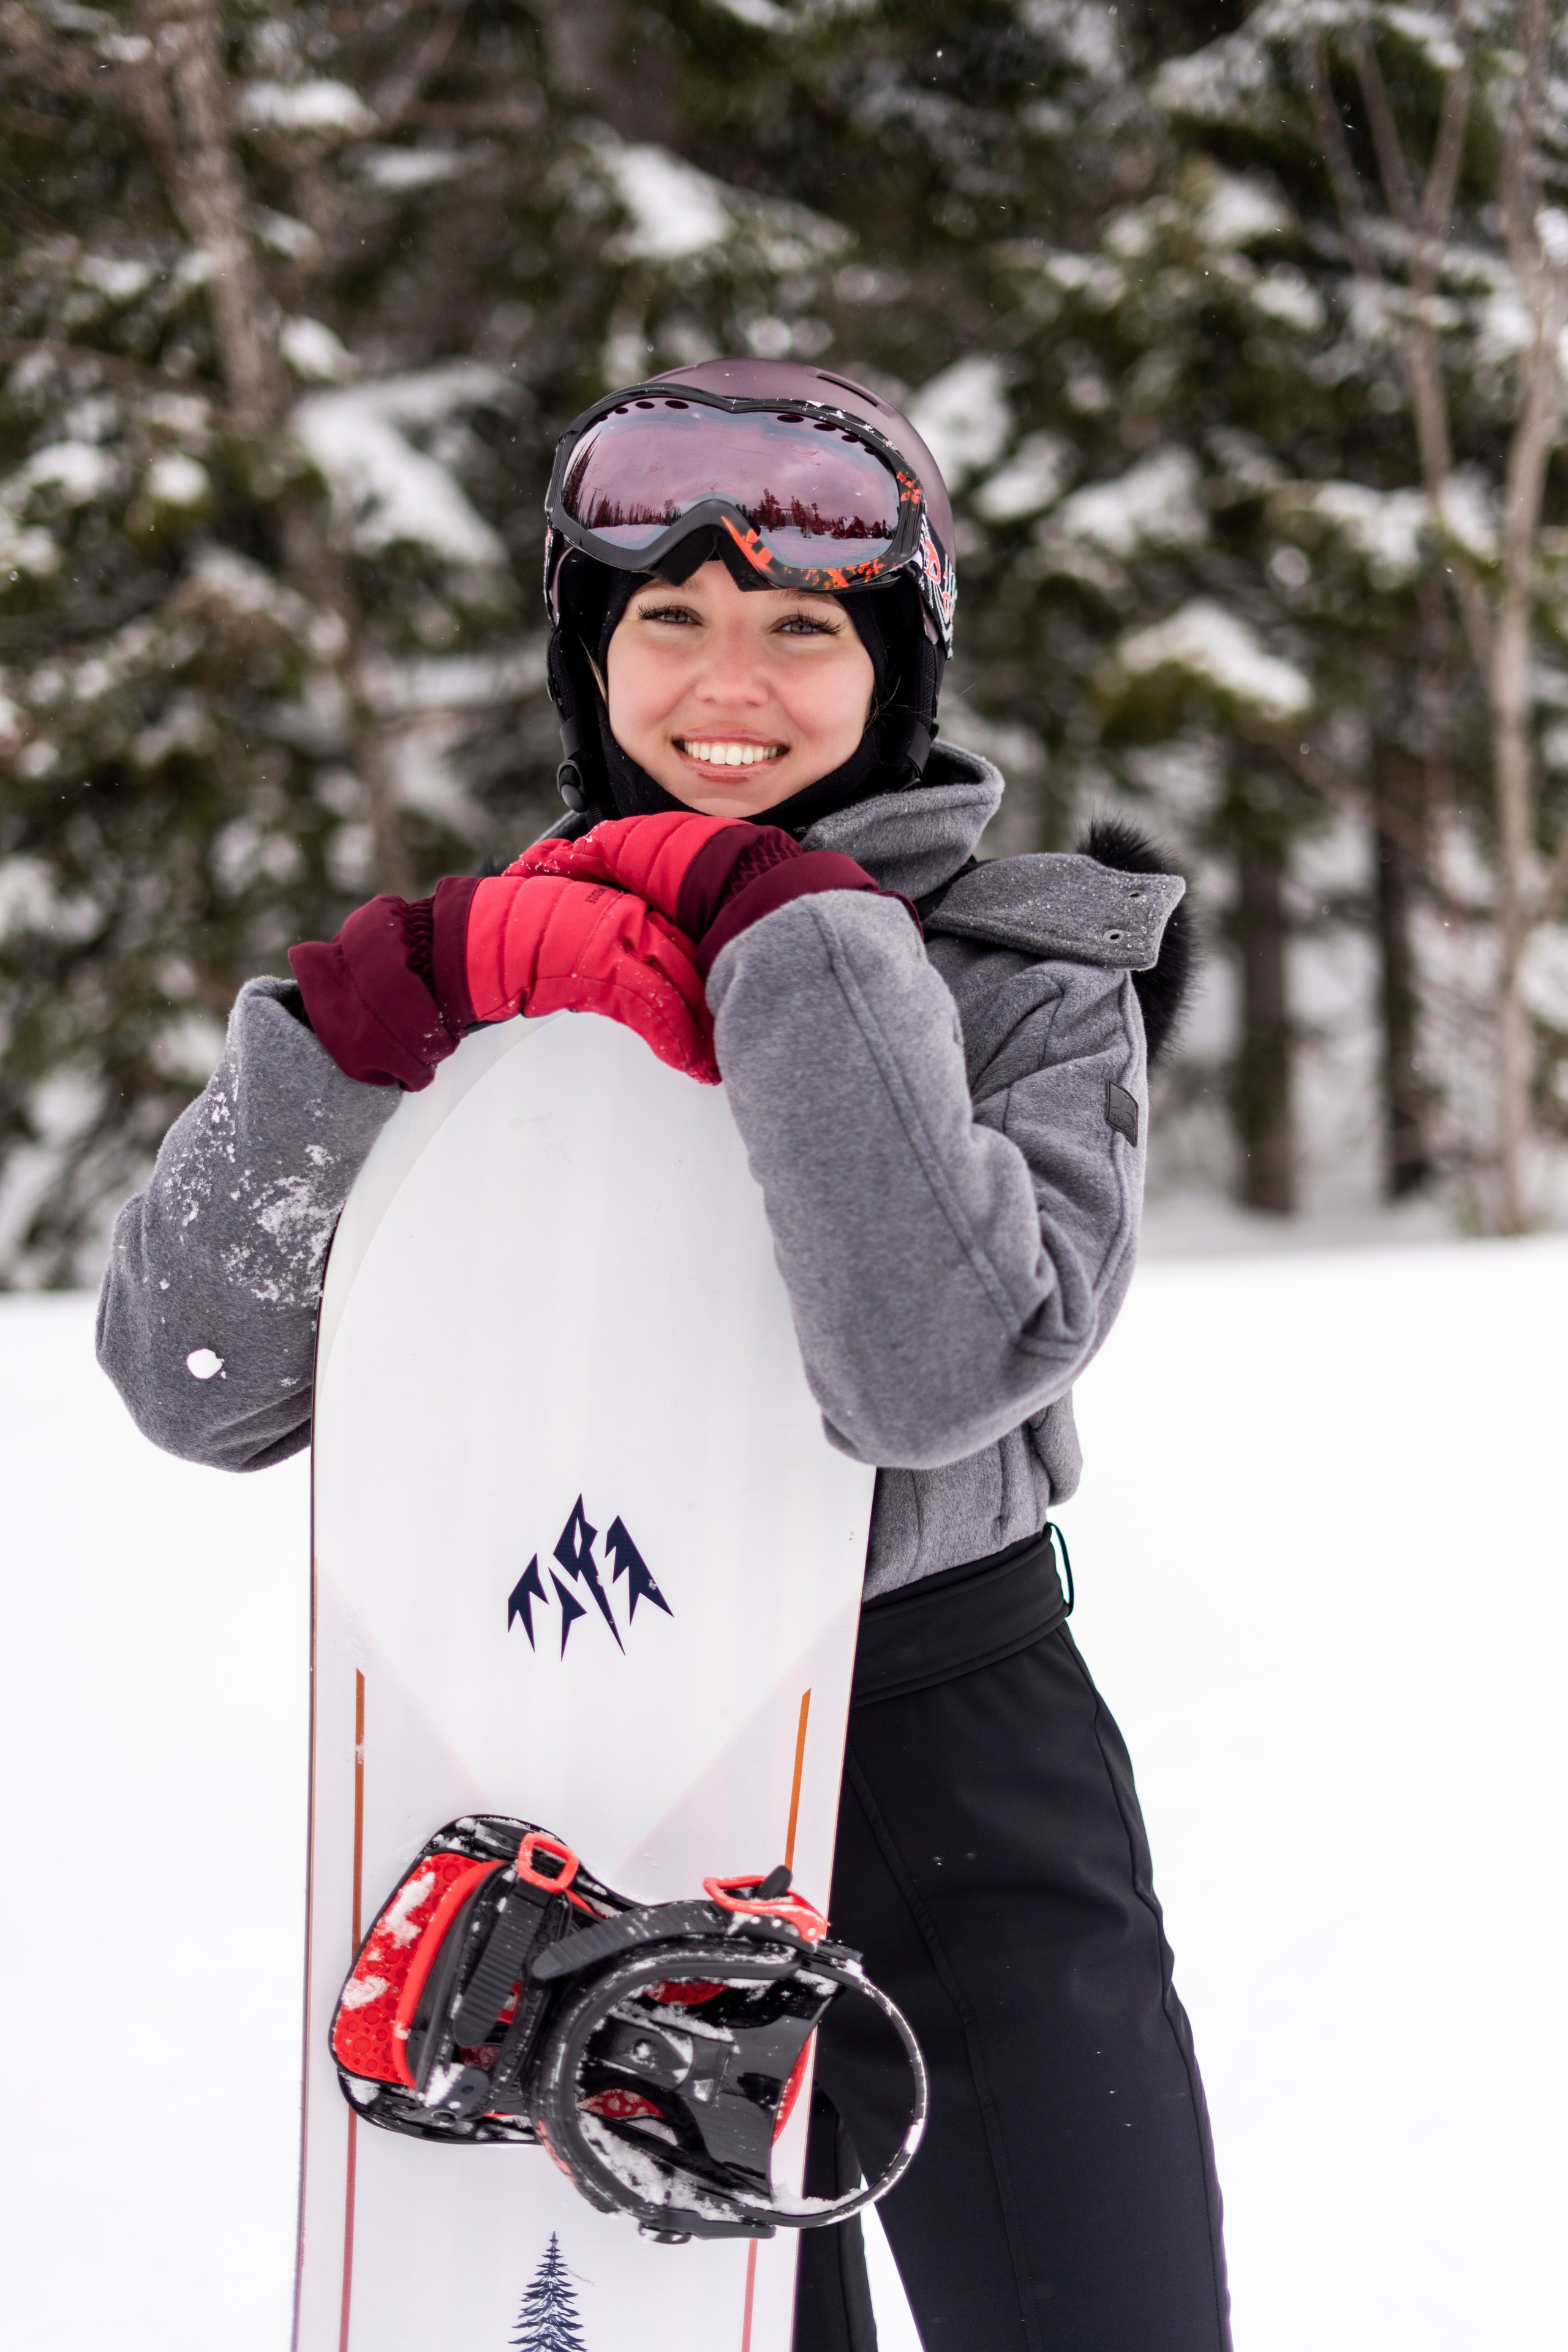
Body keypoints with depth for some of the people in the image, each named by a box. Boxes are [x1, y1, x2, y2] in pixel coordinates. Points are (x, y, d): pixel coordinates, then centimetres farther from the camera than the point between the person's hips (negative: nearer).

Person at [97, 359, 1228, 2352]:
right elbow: (195, 1383, -6)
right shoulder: (496, 961, 4)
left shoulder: (1029, 981, -4)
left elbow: (937, 1373, -24)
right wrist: (377, 1012, -17)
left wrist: (800, 941, -22)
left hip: (961, 1784, -2)